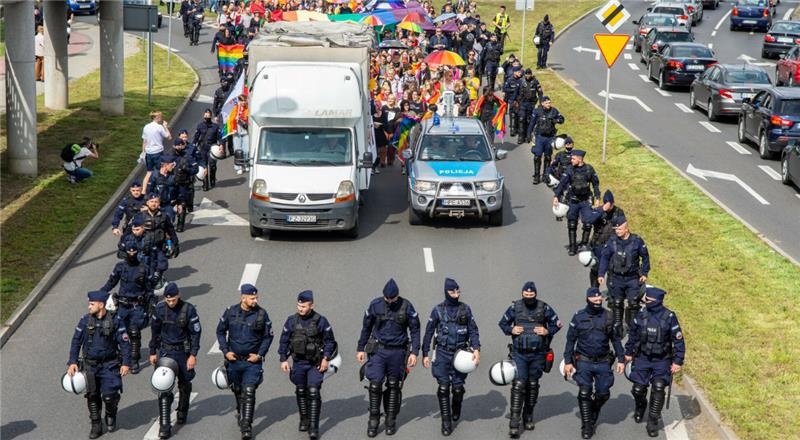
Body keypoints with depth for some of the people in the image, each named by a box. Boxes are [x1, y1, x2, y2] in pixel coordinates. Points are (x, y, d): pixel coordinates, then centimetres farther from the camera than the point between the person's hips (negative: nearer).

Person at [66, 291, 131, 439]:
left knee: (109, 395, -12)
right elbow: (76, 342, 3)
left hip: (109, 365, -3)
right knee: (92, 396, 7)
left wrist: (125, 363, -13)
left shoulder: (115, 321, -9)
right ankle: (96, 426, 21)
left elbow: (124, 343, -6)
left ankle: (111, 416, 19)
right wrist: (73, 362, -4)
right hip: (90, 365, 3)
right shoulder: (85, 321, -2)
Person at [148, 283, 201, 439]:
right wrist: (152, 352, 9)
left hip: (183, 351, -1)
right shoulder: (160, 309, -6)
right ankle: (164, 426, -7)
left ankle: (182, 413, 42)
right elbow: (155, 331, 6)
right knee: (164, 388, -7)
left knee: (184, 385, 16)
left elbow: (196, 333, -8)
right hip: (165, 351, 1)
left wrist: (193, 355, -12)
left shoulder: (189, 309, -14)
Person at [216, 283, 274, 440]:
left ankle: (246, 426, -8)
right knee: (237, 390, 18)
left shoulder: (261, 314, -8)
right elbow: (220, 331, 7)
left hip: (252, 361, -2)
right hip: (234, 359, 2)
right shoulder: (231, 312, -5)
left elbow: (268, 336, 2)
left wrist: (260, 354, -7)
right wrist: (225, 351, -2)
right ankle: (241, 414, 42)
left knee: (249, 392, -9)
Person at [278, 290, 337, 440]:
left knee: (313, 393, -9)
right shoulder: (291, 321, -1)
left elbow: (330, 341, 0)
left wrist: (326, 358, -8)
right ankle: (304, 420, 32)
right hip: (298, 363, 3)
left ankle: (314, 427, -6)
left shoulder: (320, 321, -8)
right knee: (301, 392, 13)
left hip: (315, 364, -3)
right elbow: (284, 341, 8)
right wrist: (283, 359, 3)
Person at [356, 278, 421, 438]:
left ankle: (391, 421, 20)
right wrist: (361, 348, 10)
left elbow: (415, 329, 0)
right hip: (378, 350, 0)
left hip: (398, 351, 0)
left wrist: (414, 352, -7)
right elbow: (366, 327, 8)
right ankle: (373, 421, 4)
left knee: (394, 386, 8)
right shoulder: (375, 305, -4)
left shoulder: (406, 306, -6)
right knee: (375, 385, -8)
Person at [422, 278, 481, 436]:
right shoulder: (438, 310, -1)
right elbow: (428, 333, 4)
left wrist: (476, 349, -11)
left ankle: (456, 408, 35)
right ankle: (446, 422, 3)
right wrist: (425, 354, 2)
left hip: (460, 353, 1)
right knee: (443, 388, -6)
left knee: (458, 388, 2)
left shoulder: (465, 309, 2)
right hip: (443, 353, -1)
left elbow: (473, 330, 3)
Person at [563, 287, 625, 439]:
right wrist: (567, 361, -2)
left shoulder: (608, 316, 2)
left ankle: (593, 415, 34)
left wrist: (621, 359, 4)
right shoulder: (579, 317, -2)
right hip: (584, 362, -2)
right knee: (584, 393, -7)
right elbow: (570, 340, 2)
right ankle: (586, 426, 2)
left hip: (603, 362, 2)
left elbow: (616, 339, 9)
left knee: (603, 394, 5)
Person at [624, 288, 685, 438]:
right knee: (638, 389, 3)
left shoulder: (669, 317, -14)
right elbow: (632, 334, 11)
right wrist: (629, 352, 16)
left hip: (662, 361, -3)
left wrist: (678, 362, -10)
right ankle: (640, 408, 38)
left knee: (658, 389, -12)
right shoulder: (641, 315, -4)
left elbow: (678, 340, -8)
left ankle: (653, 423, 0)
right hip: (642, 359, 3)